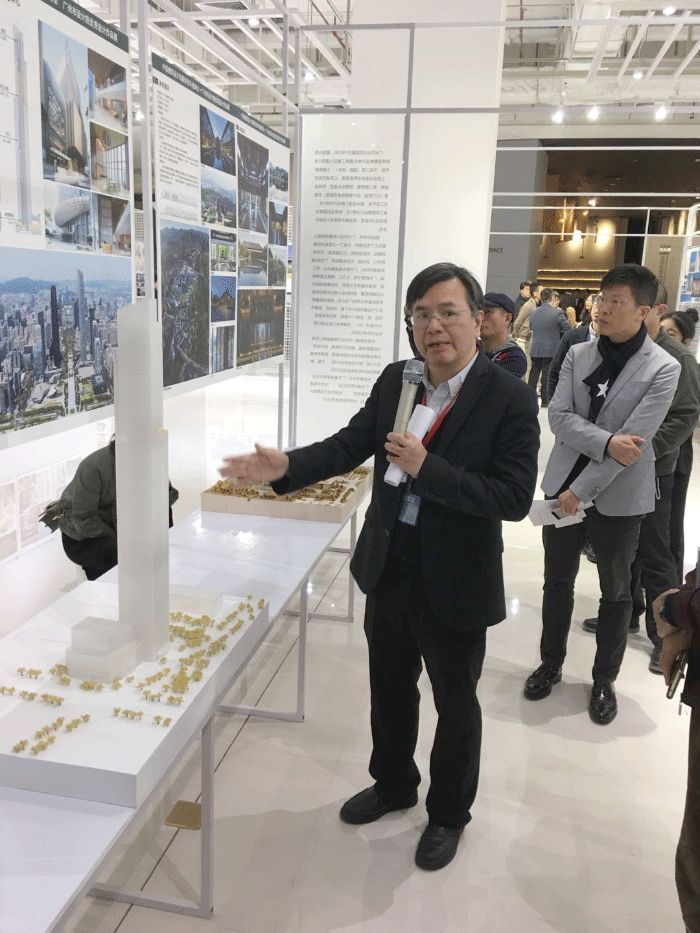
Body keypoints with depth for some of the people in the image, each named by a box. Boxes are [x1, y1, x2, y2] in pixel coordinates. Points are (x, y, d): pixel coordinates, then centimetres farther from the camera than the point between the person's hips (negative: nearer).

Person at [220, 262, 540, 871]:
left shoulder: (510, 399, -17)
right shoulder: (395, 380, -1)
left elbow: (515, 498, -22)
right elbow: (350, 445, -1)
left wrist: (427, 468, -29)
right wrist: (285, 467, -17)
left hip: (455, 581, -5)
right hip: (388, 568, 5)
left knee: (455, 703, 17)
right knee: (390, 688, 24)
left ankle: (449, 814, 42)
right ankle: (393, 785, 50)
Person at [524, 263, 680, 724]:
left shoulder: (663, 368, -12)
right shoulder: (578, 354, 0)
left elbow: (632, 440, -18)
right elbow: (558, 415, -8)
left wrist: (582, 490, -19)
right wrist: (605, 442, -25)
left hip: (619, 497, -3)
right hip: (563, 484, 3)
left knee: (616, 592, 12)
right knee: (558, 582, 15)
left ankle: (605, 680, 30)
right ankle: (551, 664, 34)